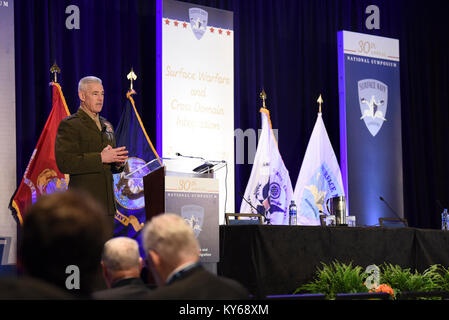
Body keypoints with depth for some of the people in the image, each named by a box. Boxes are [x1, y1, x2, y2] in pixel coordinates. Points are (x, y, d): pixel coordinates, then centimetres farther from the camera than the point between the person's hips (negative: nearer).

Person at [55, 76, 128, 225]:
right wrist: (100, 158, -19)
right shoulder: (69, 125, -4)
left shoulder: (106, 125, 21)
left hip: (106, 201, 7)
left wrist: (117, 163, 4)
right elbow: (64, 163, -16)